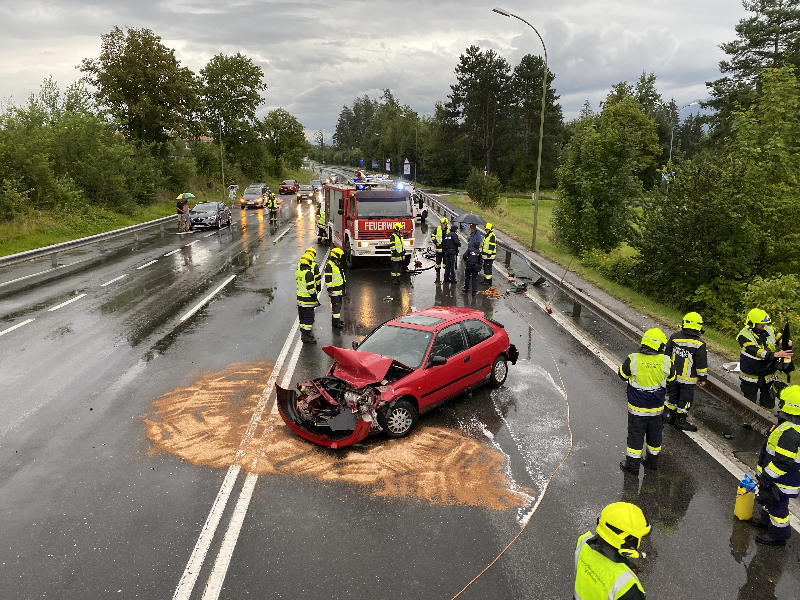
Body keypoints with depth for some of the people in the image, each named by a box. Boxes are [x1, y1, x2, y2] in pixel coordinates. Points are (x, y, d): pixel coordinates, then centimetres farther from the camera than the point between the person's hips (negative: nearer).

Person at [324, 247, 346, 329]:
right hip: (334, 290, -10)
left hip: (339, 289, 10)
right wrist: (329, 288, -22)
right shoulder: (329, 265, -17)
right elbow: (328, 278, -19)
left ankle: (336, 320, 27)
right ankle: (335, 323, -5)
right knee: (336, 305, -8)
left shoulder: (338, 263, 14)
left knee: (338, 305, 16)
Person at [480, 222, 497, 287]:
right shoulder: (487, 235, 18)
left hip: (489, 255, -11)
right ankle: (485, 279, 25)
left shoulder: (492, 236, -15)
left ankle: (489, 281, -5)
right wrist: (482, 252, 27)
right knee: (485, 267, 16)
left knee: (488, 268, -9)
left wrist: (489, 253, -22)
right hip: (485, 255, 11)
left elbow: (492, 245, -20)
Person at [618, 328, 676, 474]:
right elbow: (671, 379, 5)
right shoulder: (666, 361, -14)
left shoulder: (633, 360, -21)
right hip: (656, 407, 2)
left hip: (637, 408, -2)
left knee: (635, 434, 11)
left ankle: (633, 464, 21)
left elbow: (623, 375, -4)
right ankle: (653, 461, 38)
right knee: (654, 434, 22)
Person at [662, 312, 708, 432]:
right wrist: (702, 378, 1)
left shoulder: (674, 337, -6)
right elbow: (702, 364, -11)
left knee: (672, 396, 19)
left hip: (672, 375, 4)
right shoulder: (699, 344, -16)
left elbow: (666, 354, 3)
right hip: (688, 378, -4)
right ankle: (680, 421, 20)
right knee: (685, 399, 10)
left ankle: (669, 416, 29)